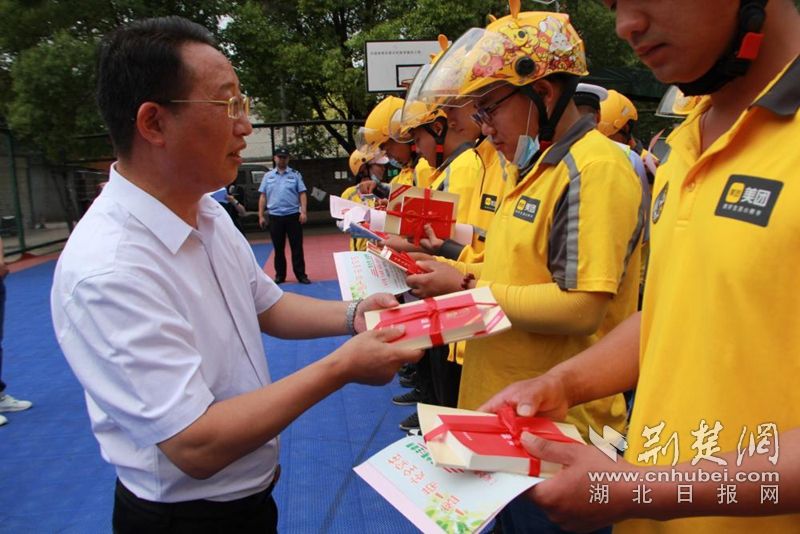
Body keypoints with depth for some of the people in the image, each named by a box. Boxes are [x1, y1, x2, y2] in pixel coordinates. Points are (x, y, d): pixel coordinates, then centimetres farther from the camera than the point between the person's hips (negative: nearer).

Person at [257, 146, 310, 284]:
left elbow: (302, 194, 0)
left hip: (293, 215, -2)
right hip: (275, 216, 2)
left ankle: (301, 274, 7)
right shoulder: (268, 176, 9)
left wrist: (303, 212, -11)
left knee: (297, 247, 1)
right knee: (278, 248, 8)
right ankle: (280, 275, 17)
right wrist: (261, 215, 4)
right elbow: (263, 196, 9)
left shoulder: (295, 175, 5)